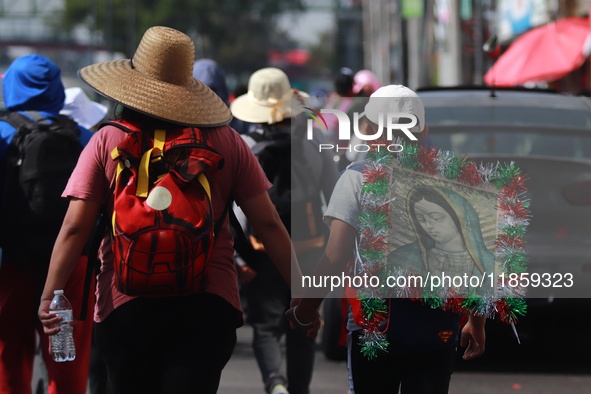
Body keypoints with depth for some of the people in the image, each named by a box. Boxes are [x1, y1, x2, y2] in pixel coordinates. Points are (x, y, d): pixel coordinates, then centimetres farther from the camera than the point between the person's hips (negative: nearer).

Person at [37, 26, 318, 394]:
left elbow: (75, 227, -4)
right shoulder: (227, 142, 5)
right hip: (208, 305, 0)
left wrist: (50, 296, -2)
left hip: (125, 306, 0)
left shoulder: (107, 142, 2)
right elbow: (269, 224, 4)